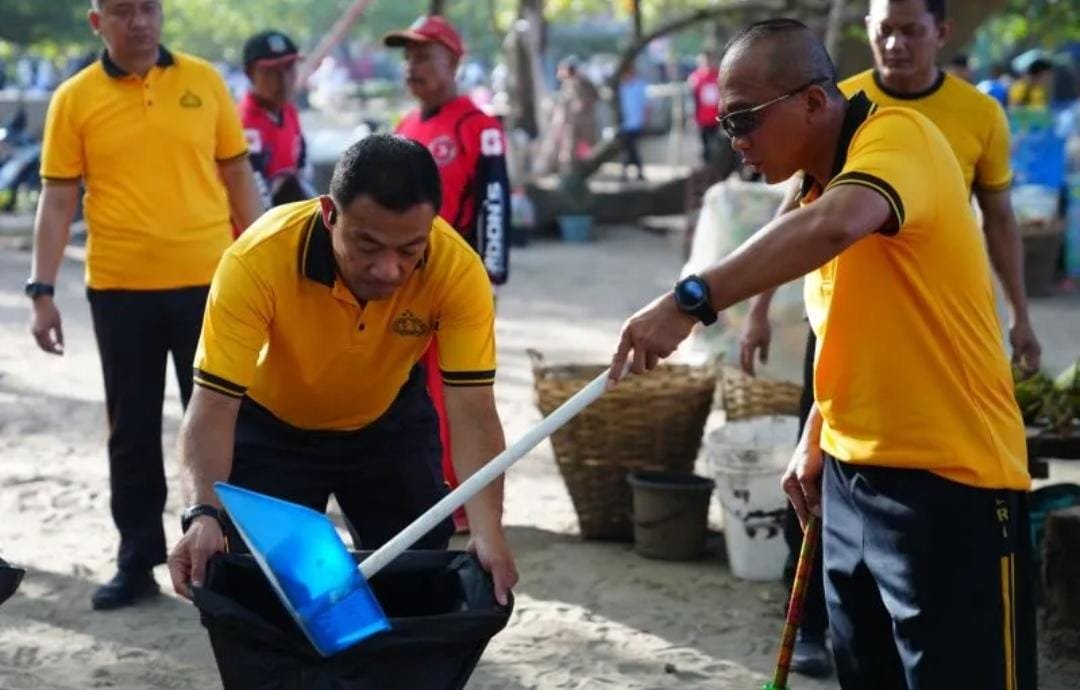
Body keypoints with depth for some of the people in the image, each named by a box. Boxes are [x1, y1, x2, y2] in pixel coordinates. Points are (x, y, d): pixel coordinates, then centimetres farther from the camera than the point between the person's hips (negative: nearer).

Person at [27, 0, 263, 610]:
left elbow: (238, 177, 8)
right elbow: (58, 200, 1)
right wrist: (42, 292, -4)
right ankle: (138, 561, 19)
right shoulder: (75, 98, 0)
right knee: (132, 431, 9)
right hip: (118, 289, 0)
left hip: (207, 282, 0)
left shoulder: (204, 81, 3)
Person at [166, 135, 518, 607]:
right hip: (271, 426, -1)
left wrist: (487, 532, -43)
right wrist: (204, 513, -52)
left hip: (390, 422, 2)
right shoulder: (258, 260, -36)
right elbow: (214, 406, -35)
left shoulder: (457, 269, -30)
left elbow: (472, 411, -29)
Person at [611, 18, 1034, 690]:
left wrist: (690, 301, -41)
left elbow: (835, 228, -38)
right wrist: (816, 441, 20)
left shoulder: (898, 135, -16)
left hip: (948, 482, -9)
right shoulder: (820, 184, 12)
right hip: (853, 478, 9)